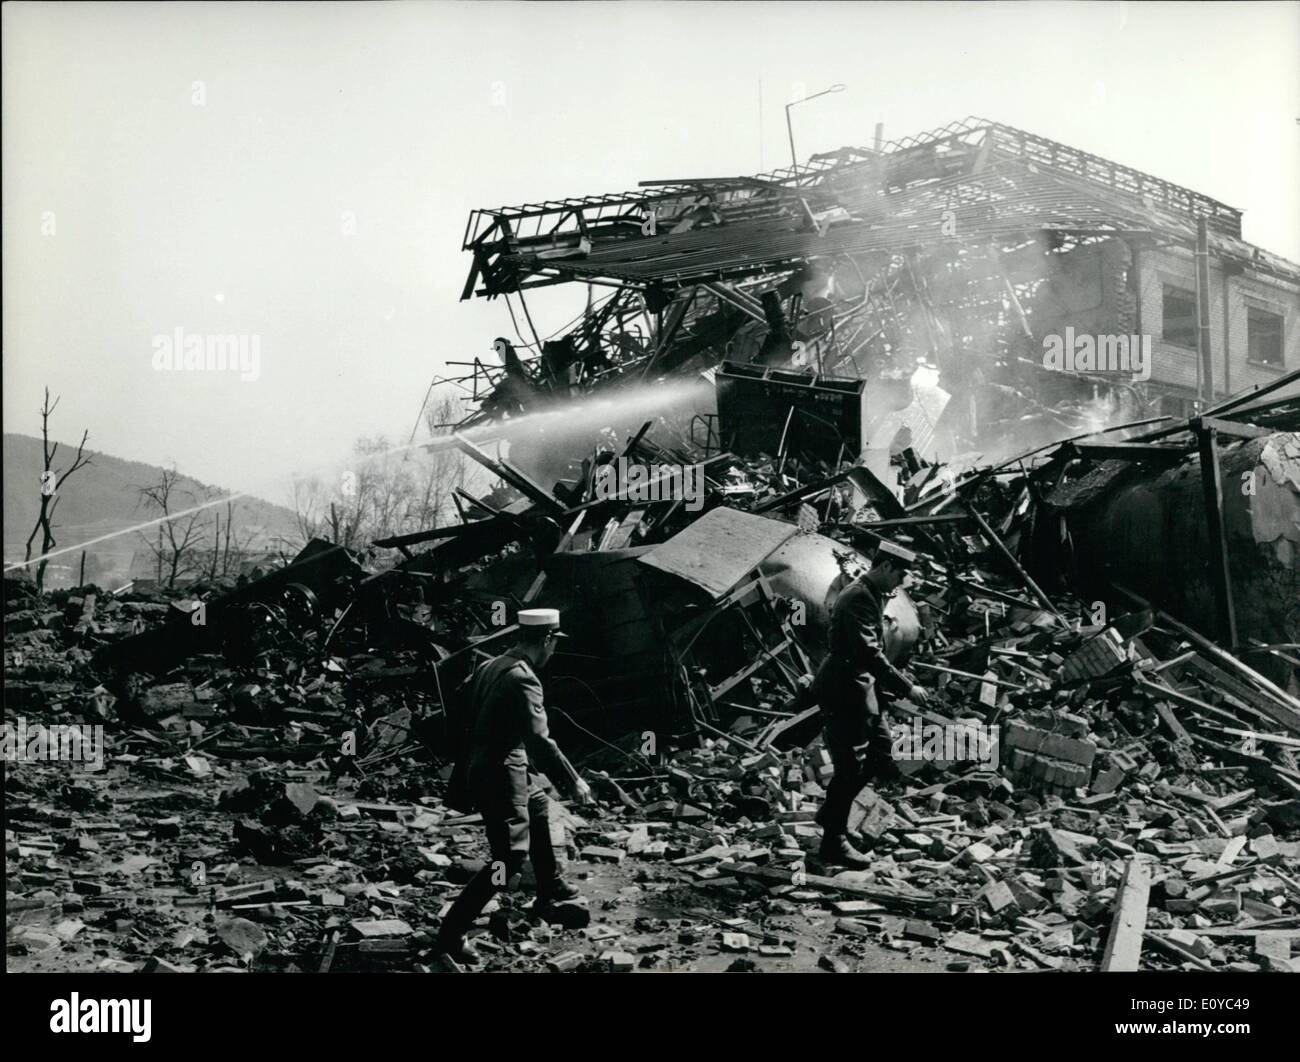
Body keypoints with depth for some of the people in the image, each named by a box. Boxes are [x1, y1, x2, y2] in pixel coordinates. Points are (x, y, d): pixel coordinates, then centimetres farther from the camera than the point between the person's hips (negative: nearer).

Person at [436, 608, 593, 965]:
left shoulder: (490, 667, 4)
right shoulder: (523, 679, -23)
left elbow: (472, 714, 15)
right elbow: (539, 741, -29)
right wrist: (573, 781, -22)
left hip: (485, 766, 10)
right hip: (502, 776, -10)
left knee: (538, 806, 32)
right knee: (510, 856, -8)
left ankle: (550, 885, 49)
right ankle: (451, 932, -8)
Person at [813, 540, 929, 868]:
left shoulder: (874, 595, 12)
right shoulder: (858, 598, -21)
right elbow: (869, 653, -28)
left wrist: (894, 687, 18)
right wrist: (906, 687, -26)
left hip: (864, 687, 10)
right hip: (845, 692, -10)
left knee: (879, 758, 14)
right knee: (850, 766, -3)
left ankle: (831, 813, 30)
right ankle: (833, 843, 8)